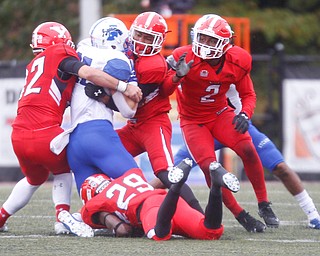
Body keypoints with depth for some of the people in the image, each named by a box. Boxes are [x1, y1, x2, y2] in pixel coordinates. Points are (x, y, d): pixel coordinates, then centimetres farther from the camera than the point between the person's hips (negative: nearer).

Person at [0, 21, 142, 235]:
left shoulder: (36, 64, 23)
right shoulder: (60, 56, 2)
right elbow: (88, 73, -14)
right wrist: (125, 87, -10)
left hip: (19, 137, 6)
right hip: (45, 135, -6)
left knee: (34, 179, 33)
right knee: (62, 170, 24)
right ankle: (63, 217, 7)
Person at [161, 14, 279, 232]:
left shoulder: (238, 62, -13)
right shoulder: (186, 58, -23)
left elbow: (248, 95, 1)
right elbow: (165, 91, -21)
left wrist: (244, 115, -19)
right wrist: (178, 76, -42)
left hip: (220, 113, 3)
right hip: (193, 120, -3)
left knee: (248, 150, -18)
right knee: (210, 168, -19)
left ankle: (264, 206, -2)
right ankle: (241, 216, -7)